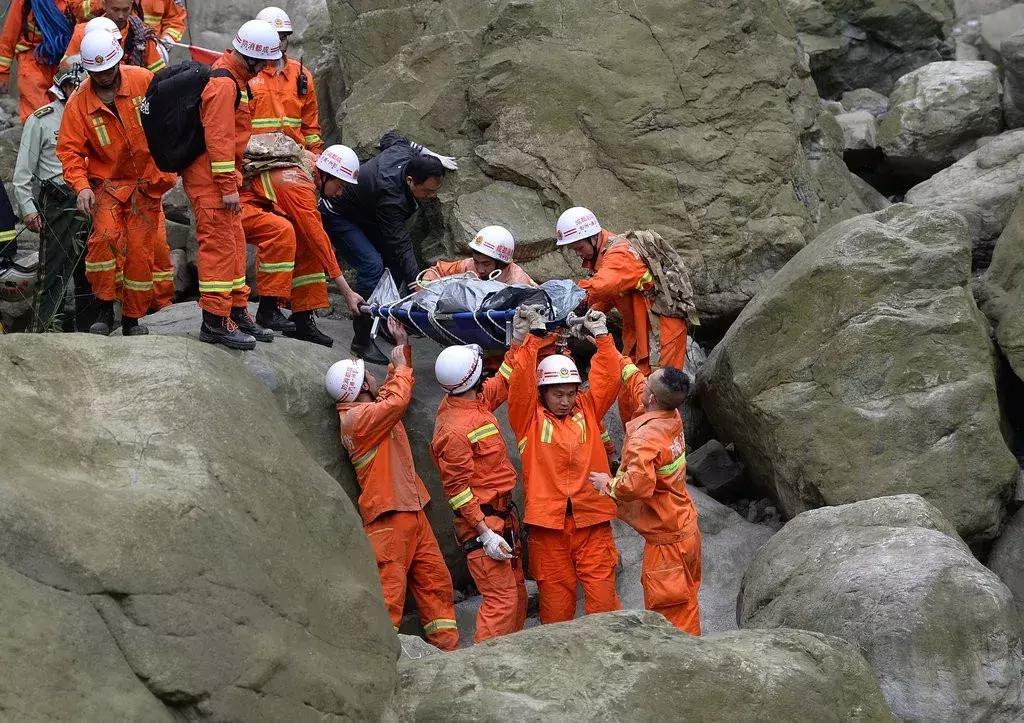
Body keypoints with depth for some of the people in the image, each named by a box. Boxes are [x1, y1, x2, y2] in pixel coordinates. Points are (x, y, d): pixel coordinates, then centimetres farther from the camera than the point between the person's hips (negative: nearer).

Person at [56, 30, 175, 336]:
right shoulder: (79, 101, -6)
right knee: (105, 236, -24)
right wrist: (81, 186, -22)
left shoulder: (144, 81, -8)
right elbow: (69, 149, -7)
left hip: (147, 183, 1)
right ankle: (105, 310, -12)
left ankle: (132, 319, 15)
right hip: (108, 182, -1)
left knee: (140, 252, 1)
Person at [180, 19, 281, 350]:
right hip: (210, 176, -11)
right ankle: (215, 320, -8)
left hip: (220, 176, 11)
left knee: (234, 244, 16)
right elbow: (219, 138, -23)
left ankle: (237, 312, 24)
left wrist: (232, 180, 27)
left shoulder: (231, 79, 15)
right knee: (219, 244, -9)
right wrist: (229, 186, -22)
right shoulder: (223, 84, -19)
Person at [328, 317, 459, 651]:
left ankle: (448, 647, 15)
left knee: (435, 582, 10)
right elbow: (397, 400, -26)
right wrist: (401, 364, -9)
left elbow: (393, 391, 31)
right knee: (388, 590, -11)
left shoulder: (373, 407, 14)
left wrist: (401, 345, 24)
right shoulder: (357, 418, -15)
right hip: (389, 516, -10)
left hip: (411, 511, 10)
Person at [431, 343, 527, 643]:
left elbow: (503, 384, 25)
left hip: (501, 517, 10)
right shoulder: (455, 430, -21)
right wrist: (485, 533, -22)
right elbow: (457, 489, -20)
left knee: (517, 594, 15)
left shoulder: (477, 401, 5)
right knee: (502, 600, -13)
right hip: (482, 520, -10)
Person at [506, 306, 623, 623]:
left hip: (592, 521, 2)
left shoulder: (587, 410, 13)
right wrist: (532, 339, -15)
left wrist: (602, 336, -1)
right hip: (547, 524, -1)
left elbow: (608, 380, 5)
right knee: (556, 601, 4)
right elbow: (521, 383, -8)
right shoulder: (530, 418, 5)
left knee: (602, 596, -1)